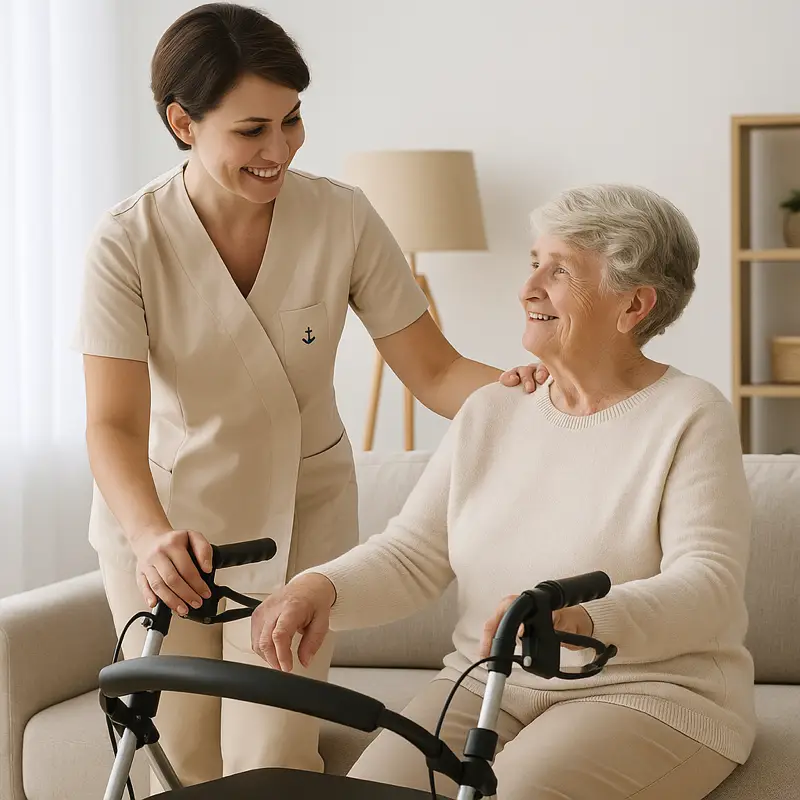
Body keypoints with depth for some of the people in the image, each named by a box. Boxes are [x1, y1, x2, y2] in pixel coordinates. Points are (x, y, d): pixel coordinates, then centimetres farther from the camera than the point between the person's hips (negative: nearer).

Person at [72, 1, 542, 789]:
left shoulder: (341, 218, -16)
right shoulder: (128, 242, -19)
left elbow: (433, 372, -12)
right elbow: (114, 423, -26)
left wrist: (514, 386, -35)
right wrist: (153, 536, -46)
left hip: (297, 511, 0)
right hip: (158, 511, 0)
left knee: (272, 760, -9)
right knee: (184, 755, 7)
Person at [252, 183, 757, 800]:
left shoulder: (691, 417, -6)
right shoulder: (490, 414, 12)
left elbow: (709, 588, -19)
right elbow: (414, 553, 7)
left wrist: (579, 617, -38)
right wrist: (323, 586, -15)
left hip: (645, 692, -5)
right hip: (486, 682, 5)